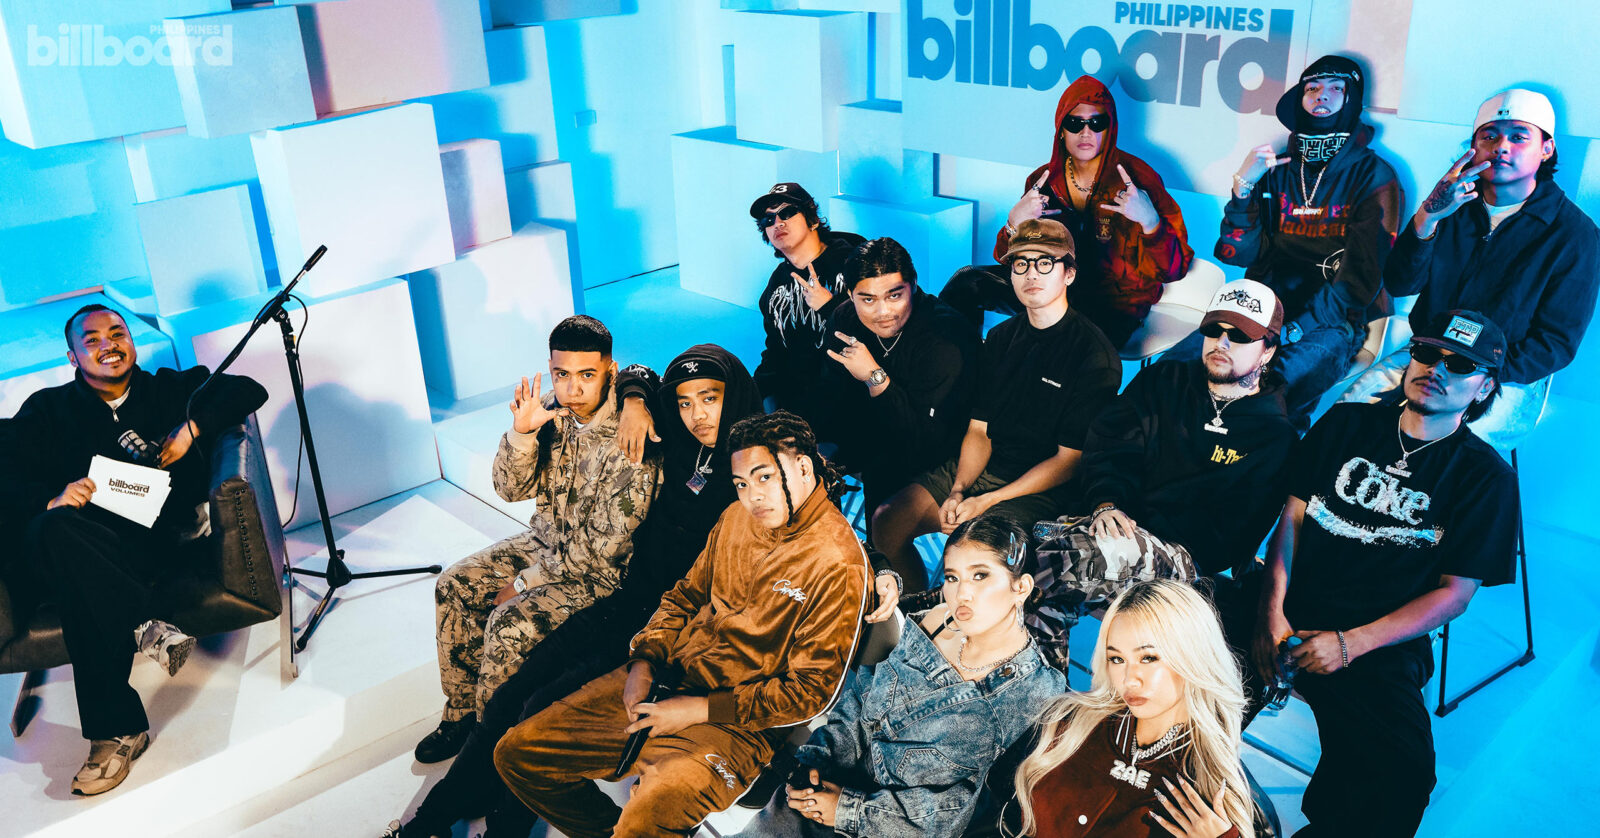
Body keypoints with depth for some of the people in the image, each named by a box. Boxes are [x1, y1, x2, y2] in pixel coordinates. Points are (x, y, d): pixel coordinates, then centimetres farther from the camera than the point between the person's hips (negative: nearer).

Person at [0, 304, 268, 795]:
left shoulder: (171, 390, 23)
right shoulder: (47, 411, 22)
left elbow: (248, 390, 11)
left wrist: (192, 428, -2)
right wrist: (53, 499, -14)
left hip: (173, 543, 0)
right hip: (90, 550, 1)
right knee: (51, 530, -37)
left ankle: (116, 730, -31)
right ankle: (145, 625, -34)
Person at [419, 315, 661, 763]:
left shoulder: (630, 442, -28)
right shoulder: (551, 410, -6)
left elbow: (605, 544, -25)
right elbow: (512, 487, -4)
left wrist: (526, 583, -16)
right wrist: (522, 433, -25)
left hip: (599, 571, -7)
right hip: (545, 540, 8)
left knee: (510, 624, -22)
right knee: (455, 586, 0)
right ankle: (462, 711, 16)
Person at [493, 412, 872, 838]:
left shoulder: (837, 562, -16)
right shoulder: (736, 517, 7)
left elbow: (811, 692, -15)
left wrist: (698, 710, -14)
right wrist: (644, 662, 1)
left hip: (733, 723, -7)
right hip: (664, 681, 7)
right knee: (516, 754, 2)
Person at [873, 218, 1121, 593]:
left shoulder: (1095, 355, -11)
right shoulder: (1001, 338, 10)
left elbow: (1070, 460, -12)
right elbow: (979, 429, 10)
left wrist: (988, 502, -17)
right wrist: (958, 490, -9)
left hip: (1043, 487, -6)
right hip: (981, 468, 6)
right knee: (886, 521, -9)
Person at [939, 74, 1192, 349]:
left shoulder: (1137, 177, -9)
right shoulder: (1044, 180, 3)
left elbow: (1172, 271, -12)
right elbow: (1011, 262, 4)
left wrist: (1149, 221, -30)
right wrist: (1015, 222, -17)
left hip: (1114, 306, -5)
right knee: (968, 282, -11)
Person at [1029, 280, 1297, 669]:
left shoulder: (1275, 435, 5)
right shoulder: (1164, 381, 18)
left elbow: (1228, 535, -6)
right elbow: (1104, 445, 9)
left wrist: (1138, 524, -16)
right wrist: (1106, 505, -11)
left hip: (1185, 555, -4)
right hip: (1115, 523, 4)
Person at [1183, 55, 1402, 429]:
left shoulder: (1372, 175, 2)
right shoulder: (1276, 168, 14)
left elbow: (1362, 274, -7)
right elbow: (1239, 252, 6)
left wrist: (1293, 329, -17)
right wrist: (1243, 185, -8)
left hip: (1328, 324, -4)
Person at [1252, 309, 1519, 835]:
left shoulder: (1485, 476, 4)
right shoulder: (1347, 423, 12)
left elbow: (1455, 592, -1)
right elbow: (1293, 515, 8)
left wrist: (1350, 644, -12)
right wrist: (1272, 612, -7)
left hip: (1379, 647, -2)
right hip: (1290, 614, 3)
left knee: (1403, 775, -27)